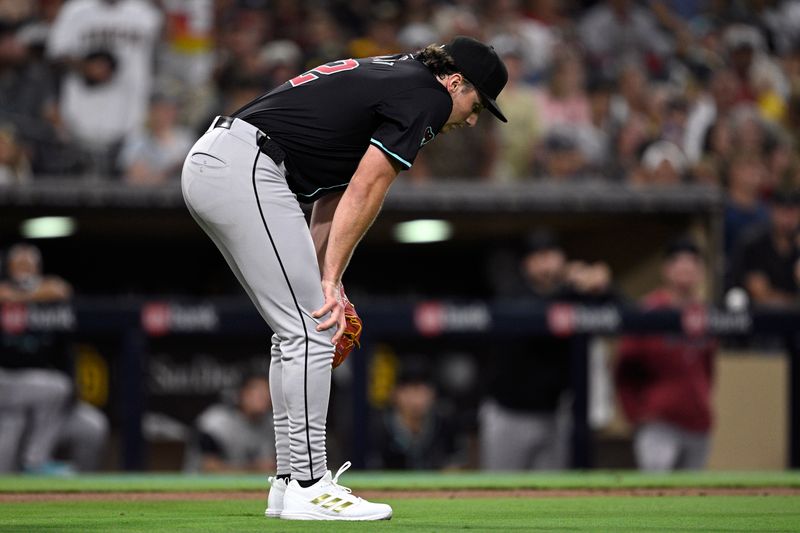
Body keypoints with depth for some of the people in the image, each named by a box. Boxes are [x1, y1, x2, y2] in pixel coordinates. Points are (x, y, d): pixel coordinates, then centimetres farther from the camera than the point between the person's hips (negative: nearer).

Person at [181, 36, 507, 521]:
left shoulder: (388, 79, 25)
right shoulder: (427, 96, -3)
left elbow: (337, 190, 20)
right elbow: (365, 192, -9)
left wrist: (326, 283, 11)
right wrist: (330, 281, -6)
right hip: (246, 170, -10)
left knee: (299, 330, 15)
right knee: (310, 332, -7)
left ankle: (291, 479, 18)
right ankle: (307, 489, -6)